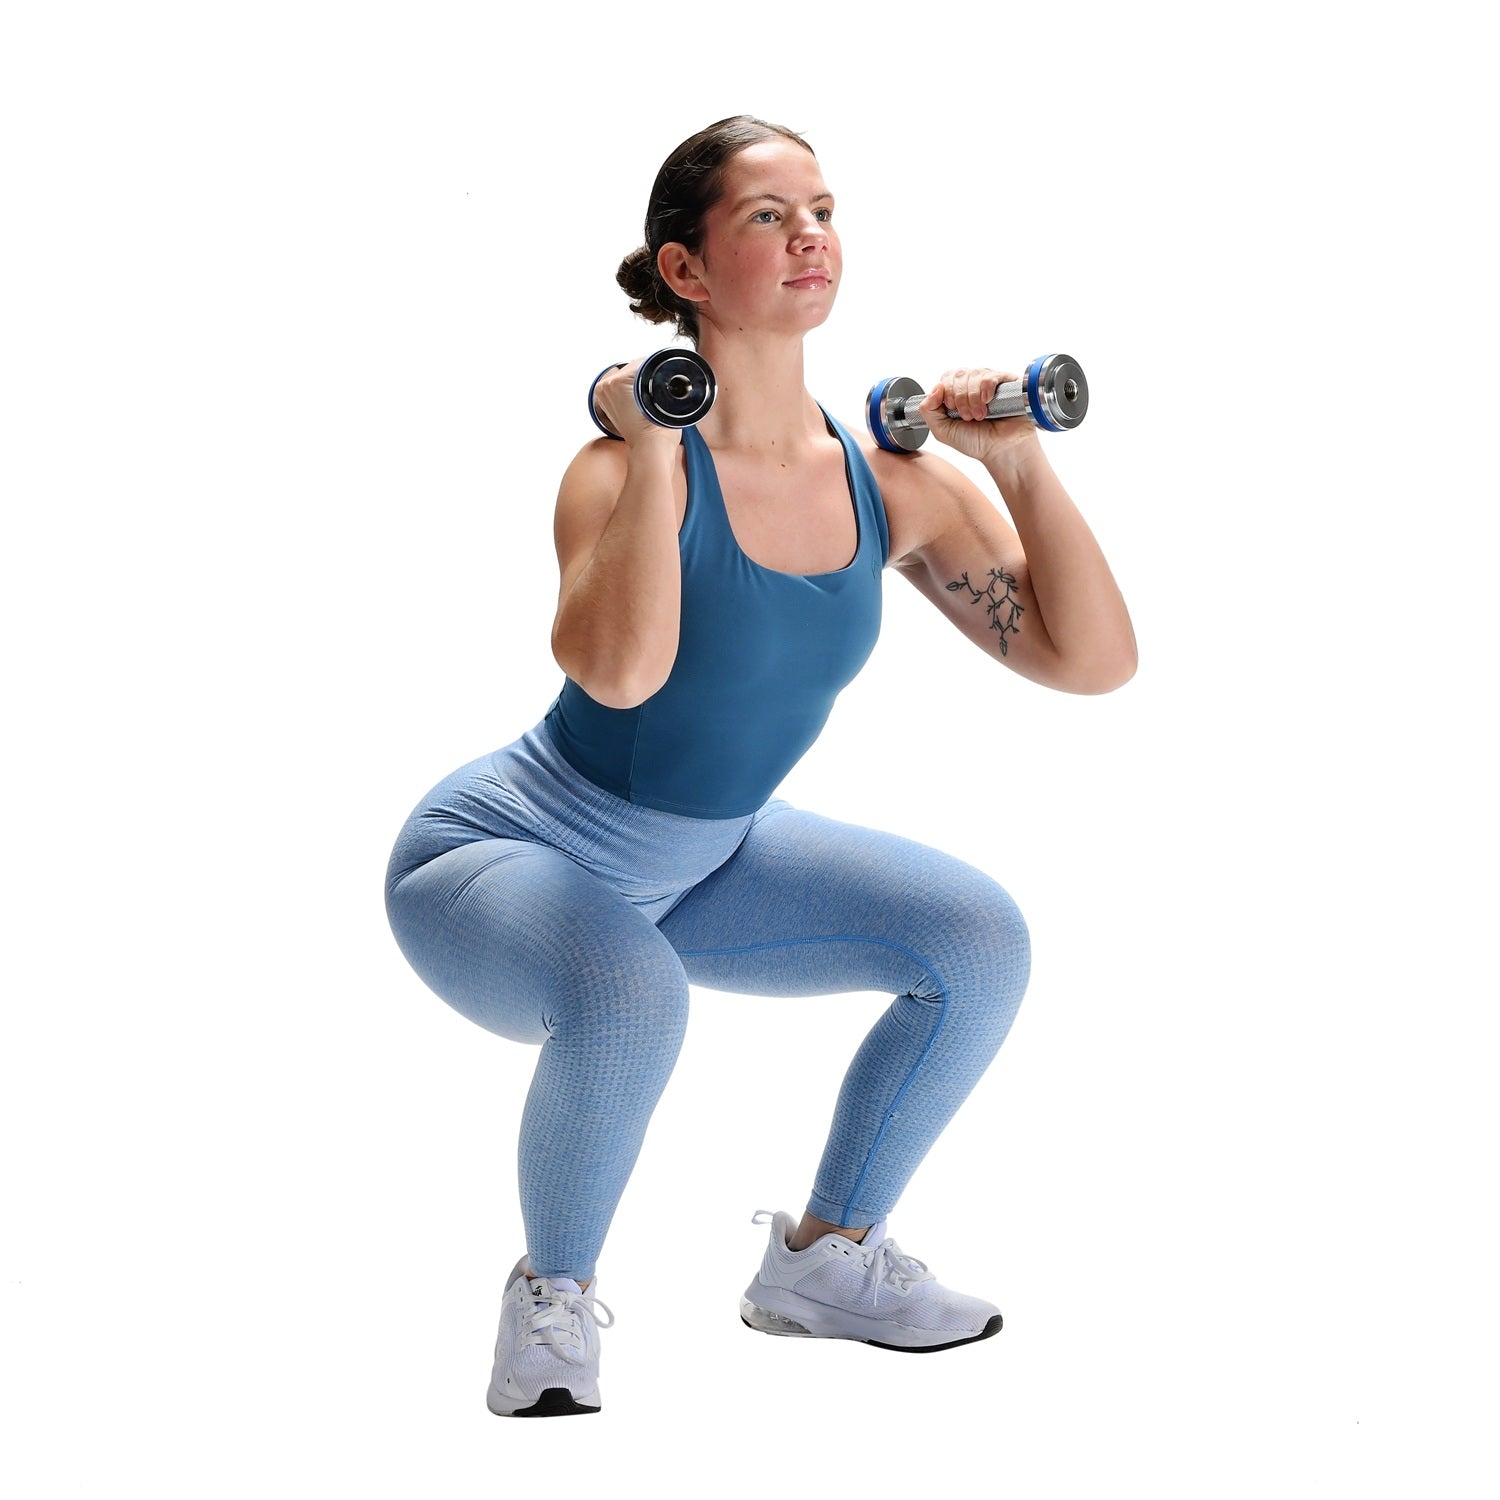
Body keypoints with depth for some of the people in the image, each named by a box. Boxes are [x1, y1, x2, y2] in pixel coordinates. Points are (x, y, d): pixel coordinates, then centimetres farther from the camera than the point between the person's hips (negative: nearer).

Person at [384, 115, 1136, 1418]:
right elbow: (619, 670, -46)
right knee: (631, 994, -38)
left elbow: (1093, 659, -12)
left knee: (983, 941, -3)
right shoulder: (634, 465, -25)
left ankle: (825, 1257, 15)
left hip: (703, 863, 6)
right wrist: (656, 449, -37)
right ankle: (553, 1297, -8)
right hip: (501, 855, -6)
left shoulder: (892, 481, -9)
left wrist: (1020, 459, -18)